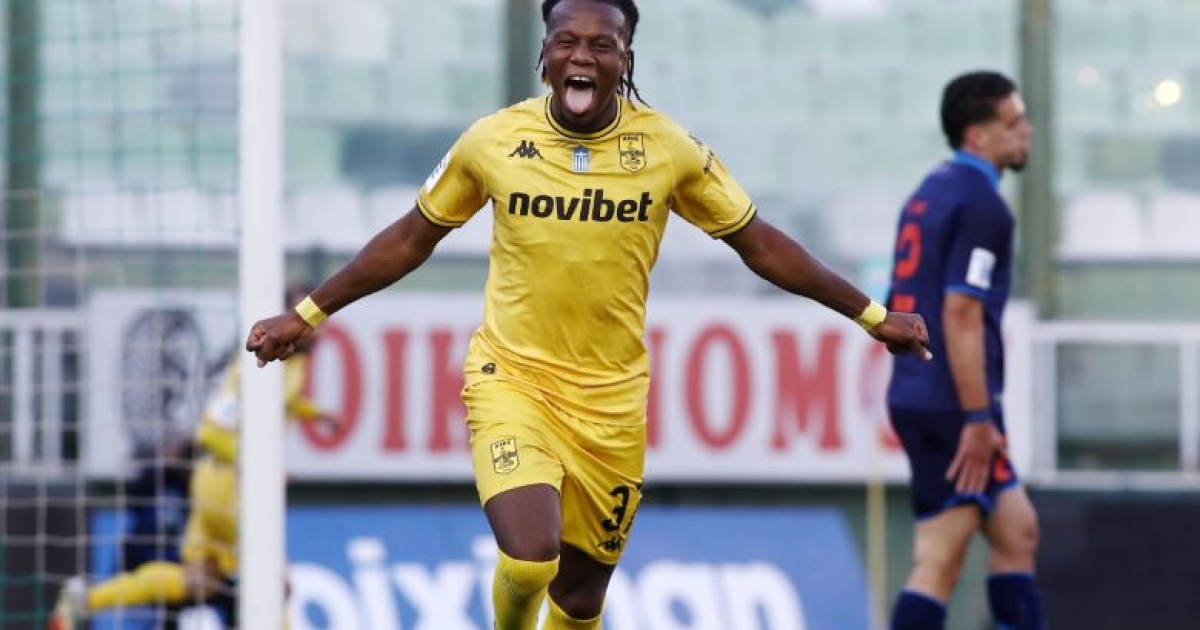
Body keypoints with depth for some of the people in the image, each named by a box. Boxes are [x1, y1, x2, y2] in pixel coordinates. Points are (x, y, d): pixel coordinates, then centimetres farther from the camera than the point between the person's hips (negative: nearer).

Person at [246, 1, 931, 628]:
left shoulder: (670, 149, -5)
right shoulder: (492, 141, -6)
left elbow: (761, 245, 7)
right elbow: (410, 241, 9)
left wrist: (873, 317, 8)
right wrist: (306, 317, 11)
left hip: (612, 396, 2)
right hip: (511, 377, -2)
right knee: (529, 562, -23)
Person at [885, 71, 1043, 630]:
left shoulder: (931, 191, 16)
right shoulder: (980, 202, -13)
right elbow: (960, 314, -20)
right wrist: (978, 418, -20)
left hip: (916, 393, 10)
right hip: (951, 404, -10)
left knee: (1016, 533, 15)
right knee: (939, 560, -7)